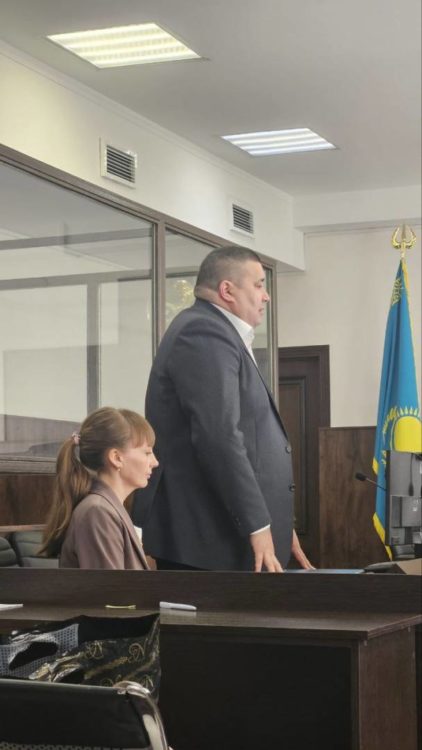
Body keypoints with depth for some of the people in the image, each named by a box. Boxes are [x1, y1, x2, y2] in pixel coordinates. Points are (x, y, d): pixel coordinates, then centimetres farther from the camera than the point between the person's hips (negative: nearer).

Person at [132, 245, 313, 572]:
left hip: (226, 535, 10)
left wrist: (278, 525, 18)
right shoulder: (205, 333, -13)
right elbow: (219, 437, -22)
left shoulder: (217, 334, 20)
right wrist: (258, 525, -21)